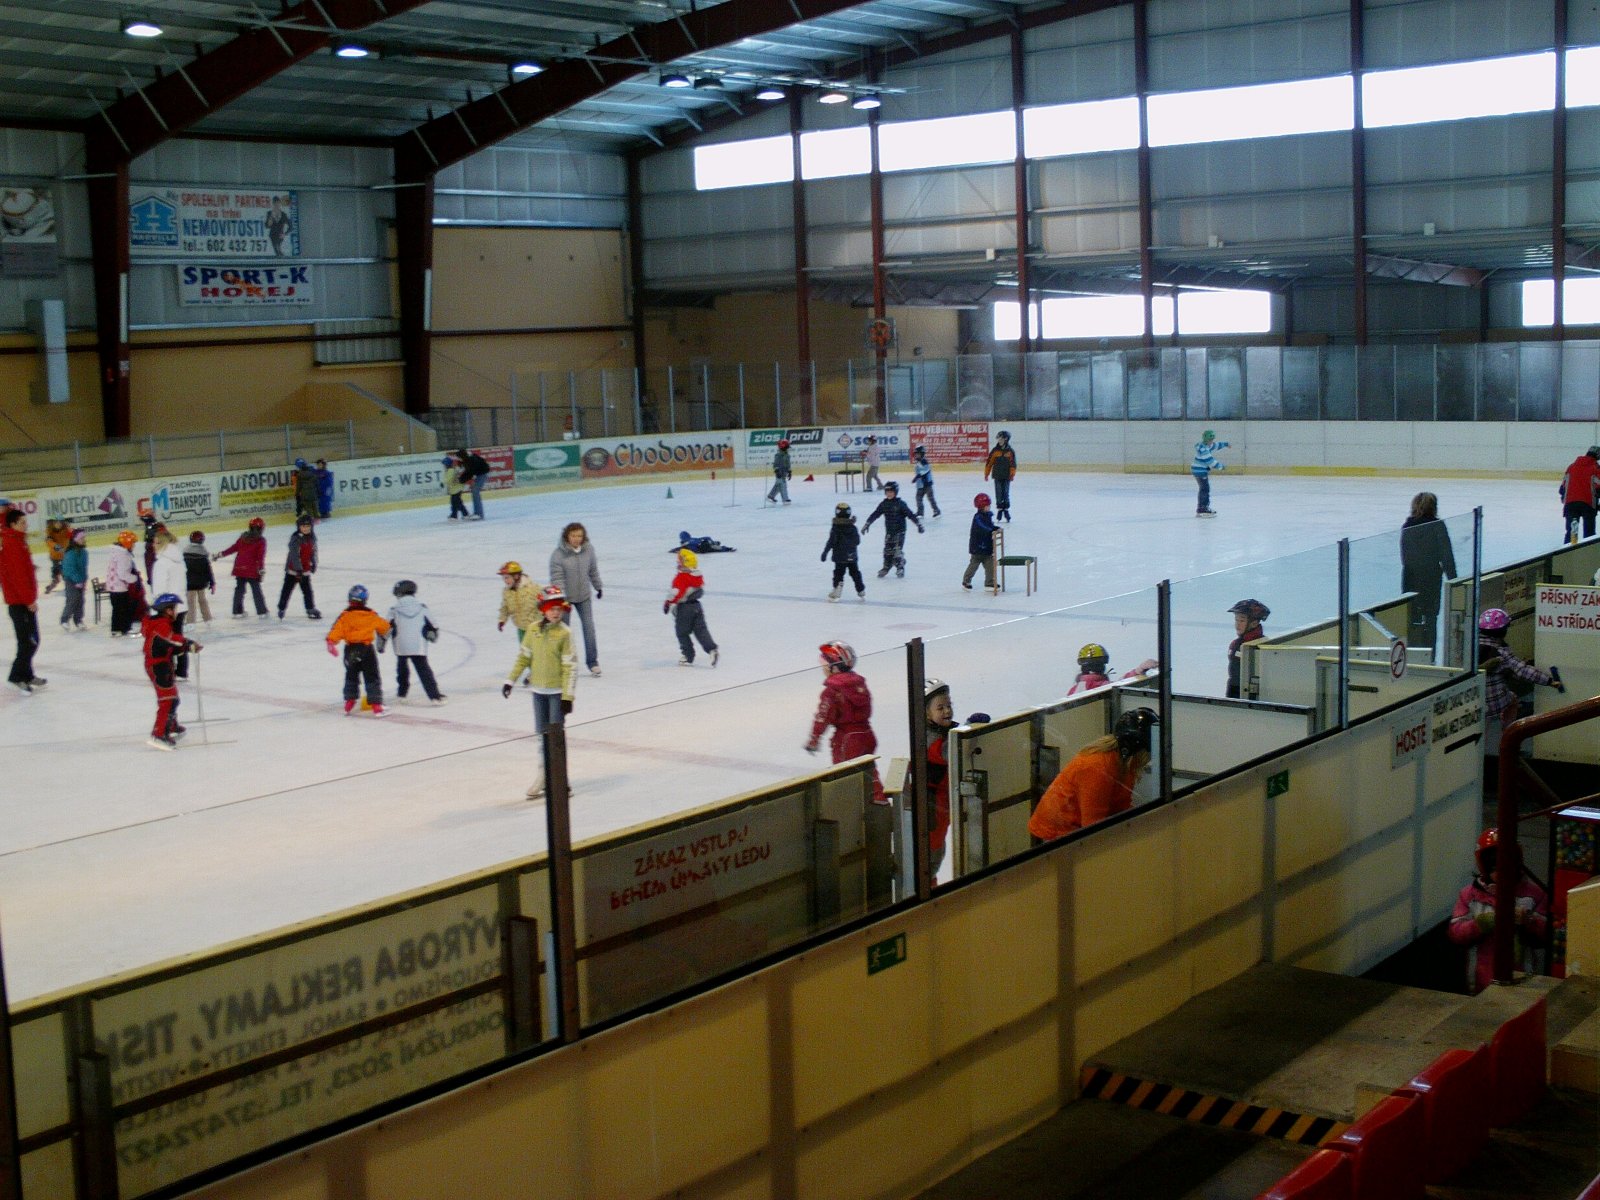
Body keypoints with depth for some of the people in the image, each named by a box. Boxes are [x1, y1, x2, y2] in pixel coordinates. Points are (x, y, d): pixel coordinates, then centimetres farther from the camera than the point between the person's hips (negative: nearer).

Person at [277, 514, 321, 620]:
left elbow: (313, 551, 14)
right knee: (287, 589, 5)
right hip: (293, 569, -5)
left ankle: (310, 609, 14)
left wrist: (313, 563, 9)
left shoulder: (312, 538, 0)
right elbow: (294, 555, -25)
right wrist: (299, 569, -28)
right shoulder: (295, 538, -21)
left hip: (305, 569, 5)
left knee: (307, 590, 8)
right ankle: (281, 609, 16)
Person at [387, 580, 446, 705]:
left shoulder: (395, 609, 2)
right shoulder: (422, 607, 4)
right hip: (419, 646, 0)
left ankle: (401, 694, 31)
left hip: (401, 646, 0)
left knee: (402, 667, 23)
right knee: (424, 670, 0)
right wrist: (433, 634, 27)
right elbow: (432, 624, 8)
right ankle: (434, 696, -10)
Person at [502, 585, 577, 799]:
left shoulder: (564, 633, -12)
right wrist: (510, 680, 5)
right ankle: (544, 774, 22)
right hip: (538, 689, 4)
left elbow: (570, 666, -12)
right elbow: (523, 656, 10)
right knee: (542, 733, 12)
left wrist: (567, 696, -15)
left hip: (557, 691, -4)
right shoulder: (533, 630, 1)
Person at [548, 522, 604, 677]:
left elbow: (593, 570, 5)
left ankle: (592, 661, 14)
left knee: (589, 628, 2)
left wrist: (598, 587, 17)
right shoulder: (558, 554, -22)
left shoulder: (588, 549, -11)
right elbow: (557, 579, -23)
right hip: (565, 597, -3)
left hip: (584, 596, 3)